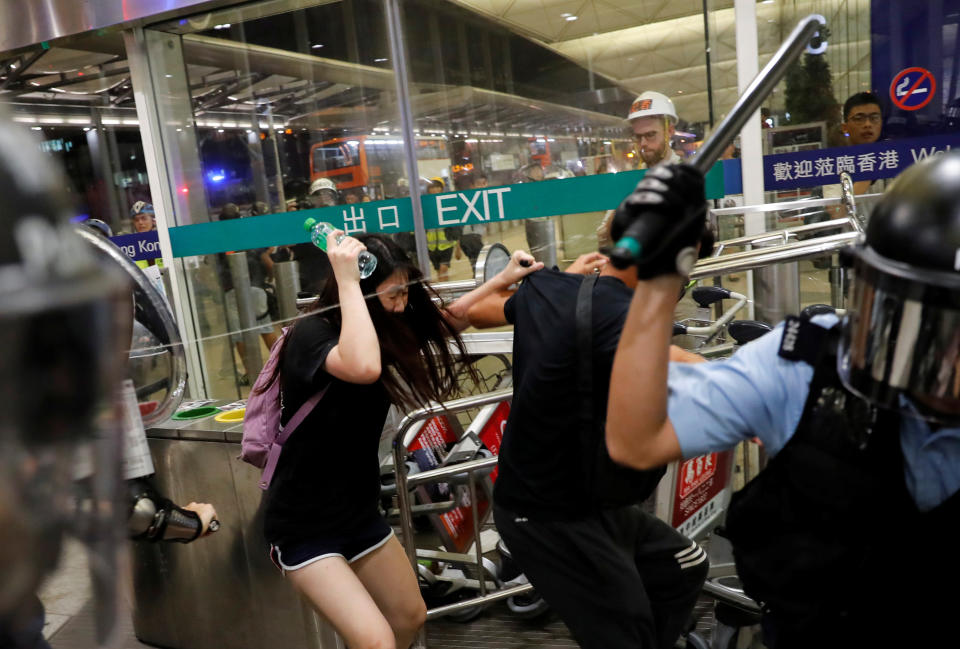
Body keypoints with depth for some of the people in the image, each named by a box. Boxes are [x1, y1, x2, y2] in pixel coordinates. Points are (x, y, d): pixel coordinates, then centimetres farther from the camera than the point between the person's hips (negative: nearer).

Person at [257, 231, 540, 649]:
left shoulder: (384, 328, -1)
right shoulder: (311, 335, -24)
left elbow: (446, 322, 14)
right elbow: (364, 368, -46)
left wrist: (502, 280, 5)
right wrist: (347, 279, -37)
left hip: (359, 510, 8)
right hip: (304, 525, -8)